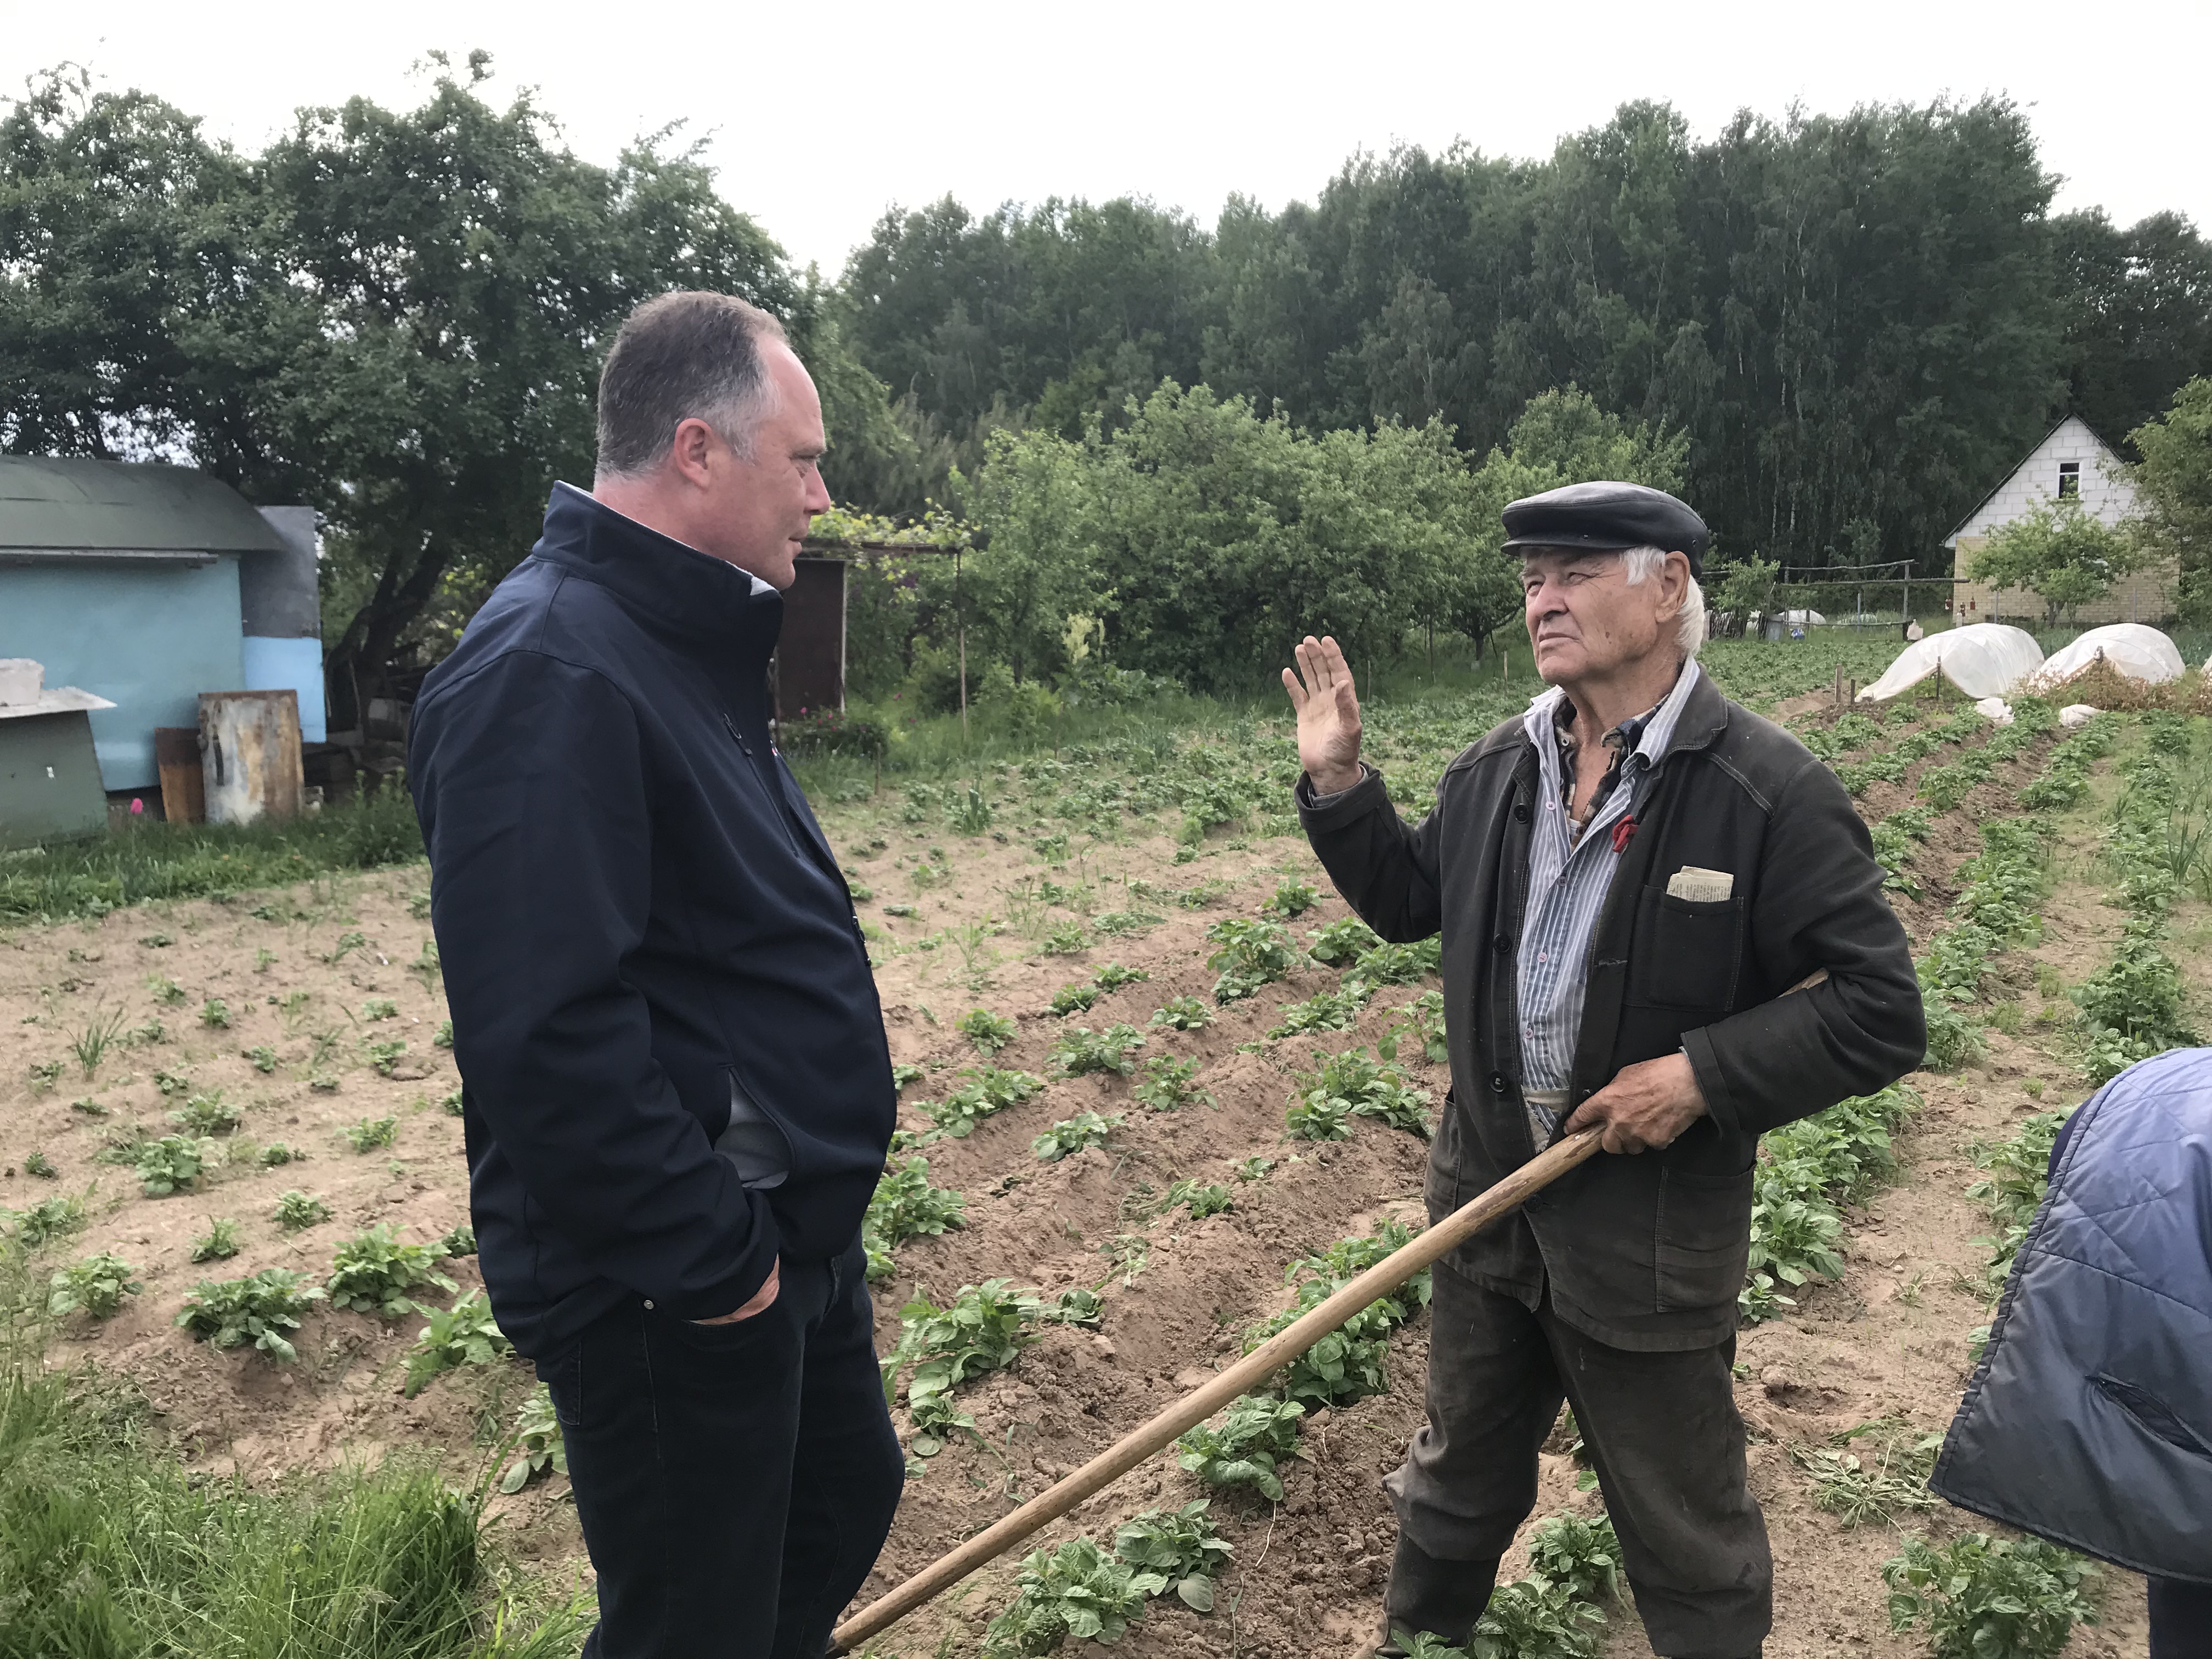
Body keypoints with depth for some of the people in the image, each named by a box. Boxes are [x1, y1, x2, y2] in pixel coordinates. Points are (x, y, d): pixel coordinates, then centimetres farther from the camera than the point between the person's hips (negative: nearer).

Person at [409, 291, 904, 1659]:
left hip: (791, 1226, 10)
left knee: (846, 1500, 26)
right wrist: (707, 1259, -22)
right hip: (671, 1289, -9)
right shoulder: (549, 674, -24)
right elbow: (550, 1035, -30)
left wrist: (792, 1210, 15)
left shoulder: (687, 641, 9)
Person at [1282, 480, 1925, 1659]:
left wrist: (1704, 1075, -24)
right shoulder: (1498, 767, 0)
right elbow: (1408, 901, 13)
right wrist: (1337, 781, 2)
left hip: (1652, 1233, -5)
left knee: (1685, 1536, 16)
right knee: (1459, 1472, 27)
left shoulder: (1767, 792, -18)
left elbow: (1882, 1012, -16)